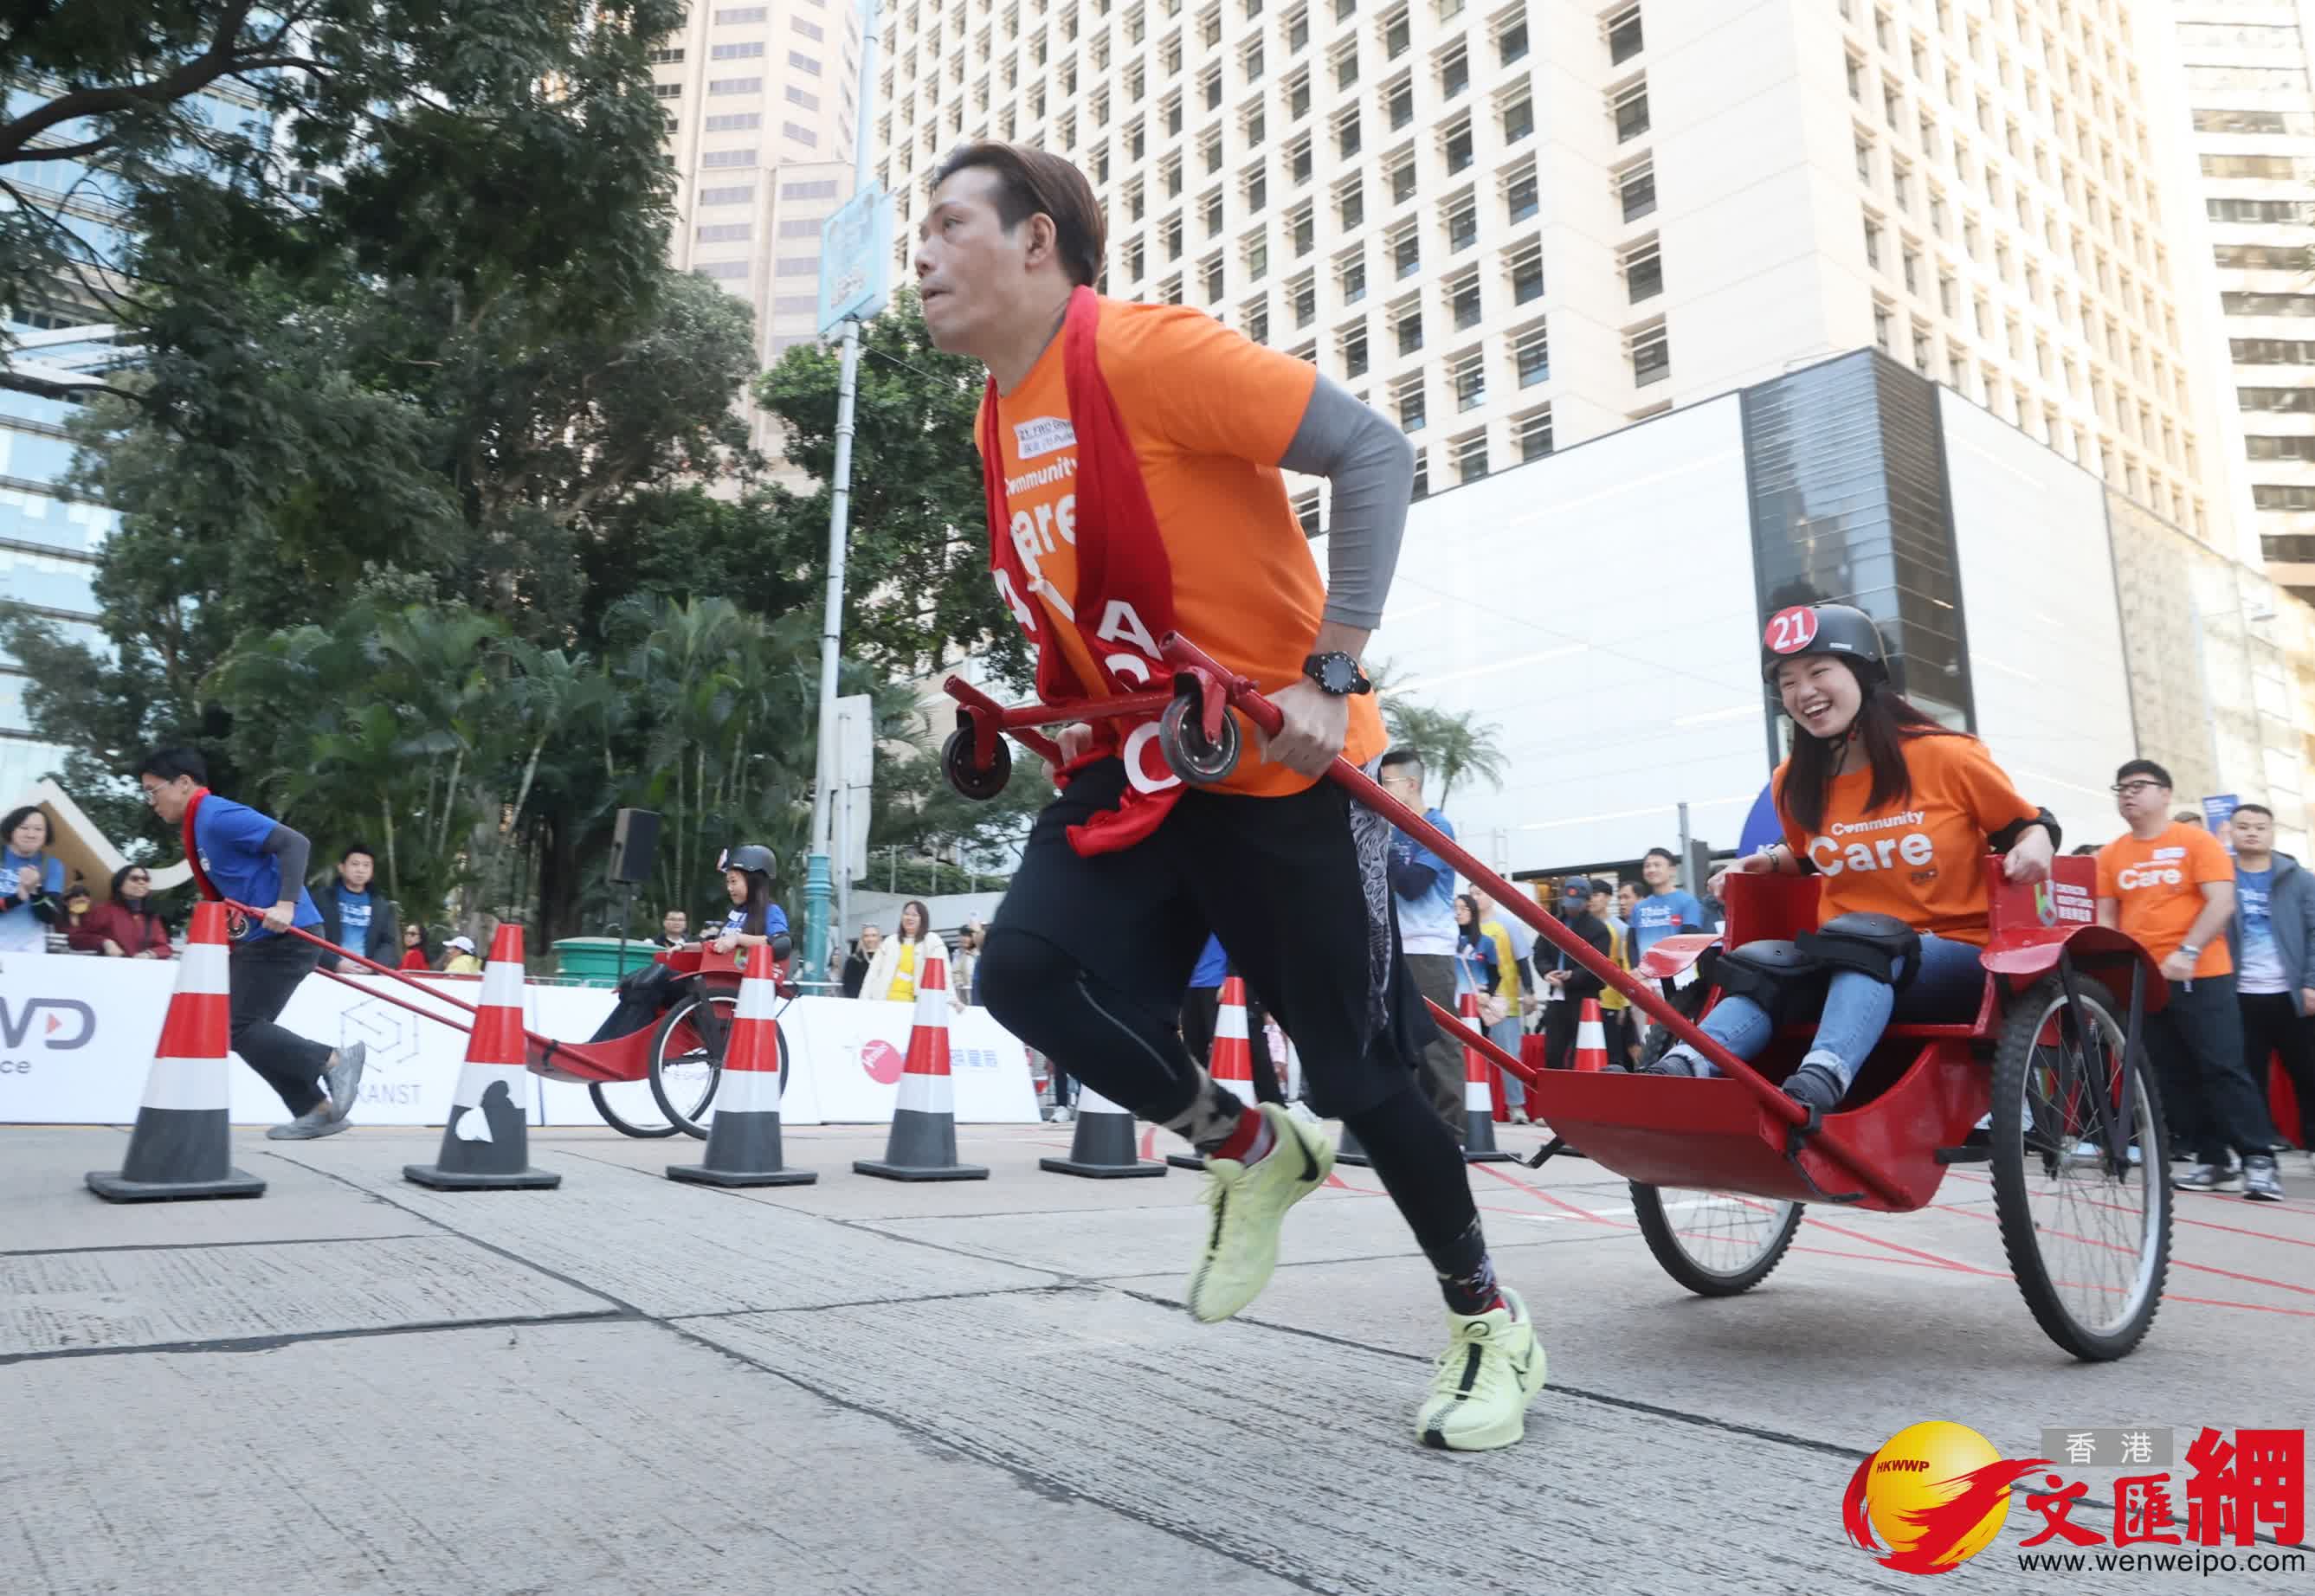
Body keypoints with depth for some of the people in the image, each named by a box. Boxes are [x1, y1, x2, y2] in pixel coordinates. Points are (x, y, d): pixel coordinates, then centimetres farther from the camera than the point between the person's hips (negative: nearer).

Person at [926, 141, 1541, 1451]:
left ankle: (1492, 1325, 26)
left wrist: (1329, 676, -21)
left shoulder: (1144, 350, -15)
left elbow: (1374, 454, -17)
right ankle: (1251, 1150, 11)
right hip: (1136, 762, 7)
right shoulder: (1000, 420, 10)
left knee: (1362, 1068, 0)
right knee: (1028, 968, -15)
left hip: (1278, 764, -7)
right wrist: (1055, 711, 9)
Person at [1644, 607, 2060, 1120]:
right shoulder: (1795, 781, 5)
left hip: (1953, 956, -4)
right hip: (1847, 961, 4)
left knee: (1862, 939, -37)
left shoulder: (1945, 755, -7)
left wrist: (2034, 847, -17)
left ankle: (1814, 1088, -61)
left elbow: (2031, 823, 5)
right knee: (1761, 968, -27)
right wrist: (1769, 861, 6)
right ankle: (1674, 1073, -53)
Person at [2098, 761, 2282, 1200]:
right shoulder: (2110, 855, 7)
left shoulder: (2197, 842, -3)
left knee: (2222, 1067, -7)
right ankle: (2211, 1160, 16)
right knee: (2174, 1075, 7)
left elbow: (2222, 904, -11)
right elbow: (2105, 917, 9)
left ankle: (2259, 1159, 0)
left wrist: (2187, 952, -22)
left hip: (2201, 975, -4)